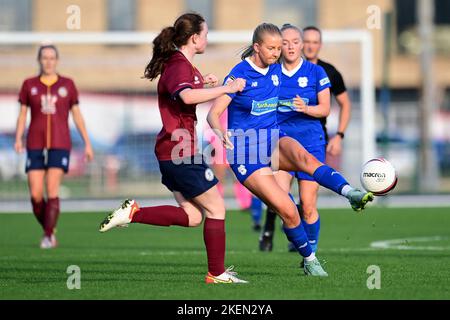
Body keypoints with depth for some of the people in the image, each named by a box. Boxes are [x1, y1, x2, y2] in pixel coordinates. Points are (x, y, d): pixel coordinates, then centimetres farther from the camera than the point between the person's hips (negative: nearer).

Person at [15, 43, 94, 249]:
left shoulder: (67, 85, 5)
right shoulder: (29, 85, 6)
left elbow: (77, 115, 9)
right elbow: (22, 115, 6)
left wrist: (87, 143, 6)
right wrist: (18, 139, -9)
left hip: (59, 145, -1)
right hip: (35, 145, 1)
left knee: (52, 191, -15)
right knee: (35, 195, -6)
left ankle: (48, 237, -9)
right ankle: (49, 230, 19)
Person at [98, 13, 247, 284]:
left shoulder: (179, 63, 15)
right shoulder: (180, 66, -17)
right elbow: (187, 96, -39)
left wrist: (202, 81, 24)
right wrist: (227, 88, -31)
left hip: (170, 151, 10)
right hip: (181, 151, -10)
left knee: (193, 216, 11)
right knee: (216, 208, 0)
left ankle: (133, 213, 2)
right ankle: (217, 273, 6)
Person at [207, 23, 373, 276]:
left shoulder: (277, 70, 5)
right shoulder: (240, 75, -12)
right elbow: (213, 113, -19)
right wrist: (220, 132, -37)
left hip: (273, 139, 4)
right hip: (245, 152, -4)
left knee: (302, 157, -34)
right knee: (287, 210, -17)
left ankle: (352, 194, -55)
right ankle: (310, 261, 2)